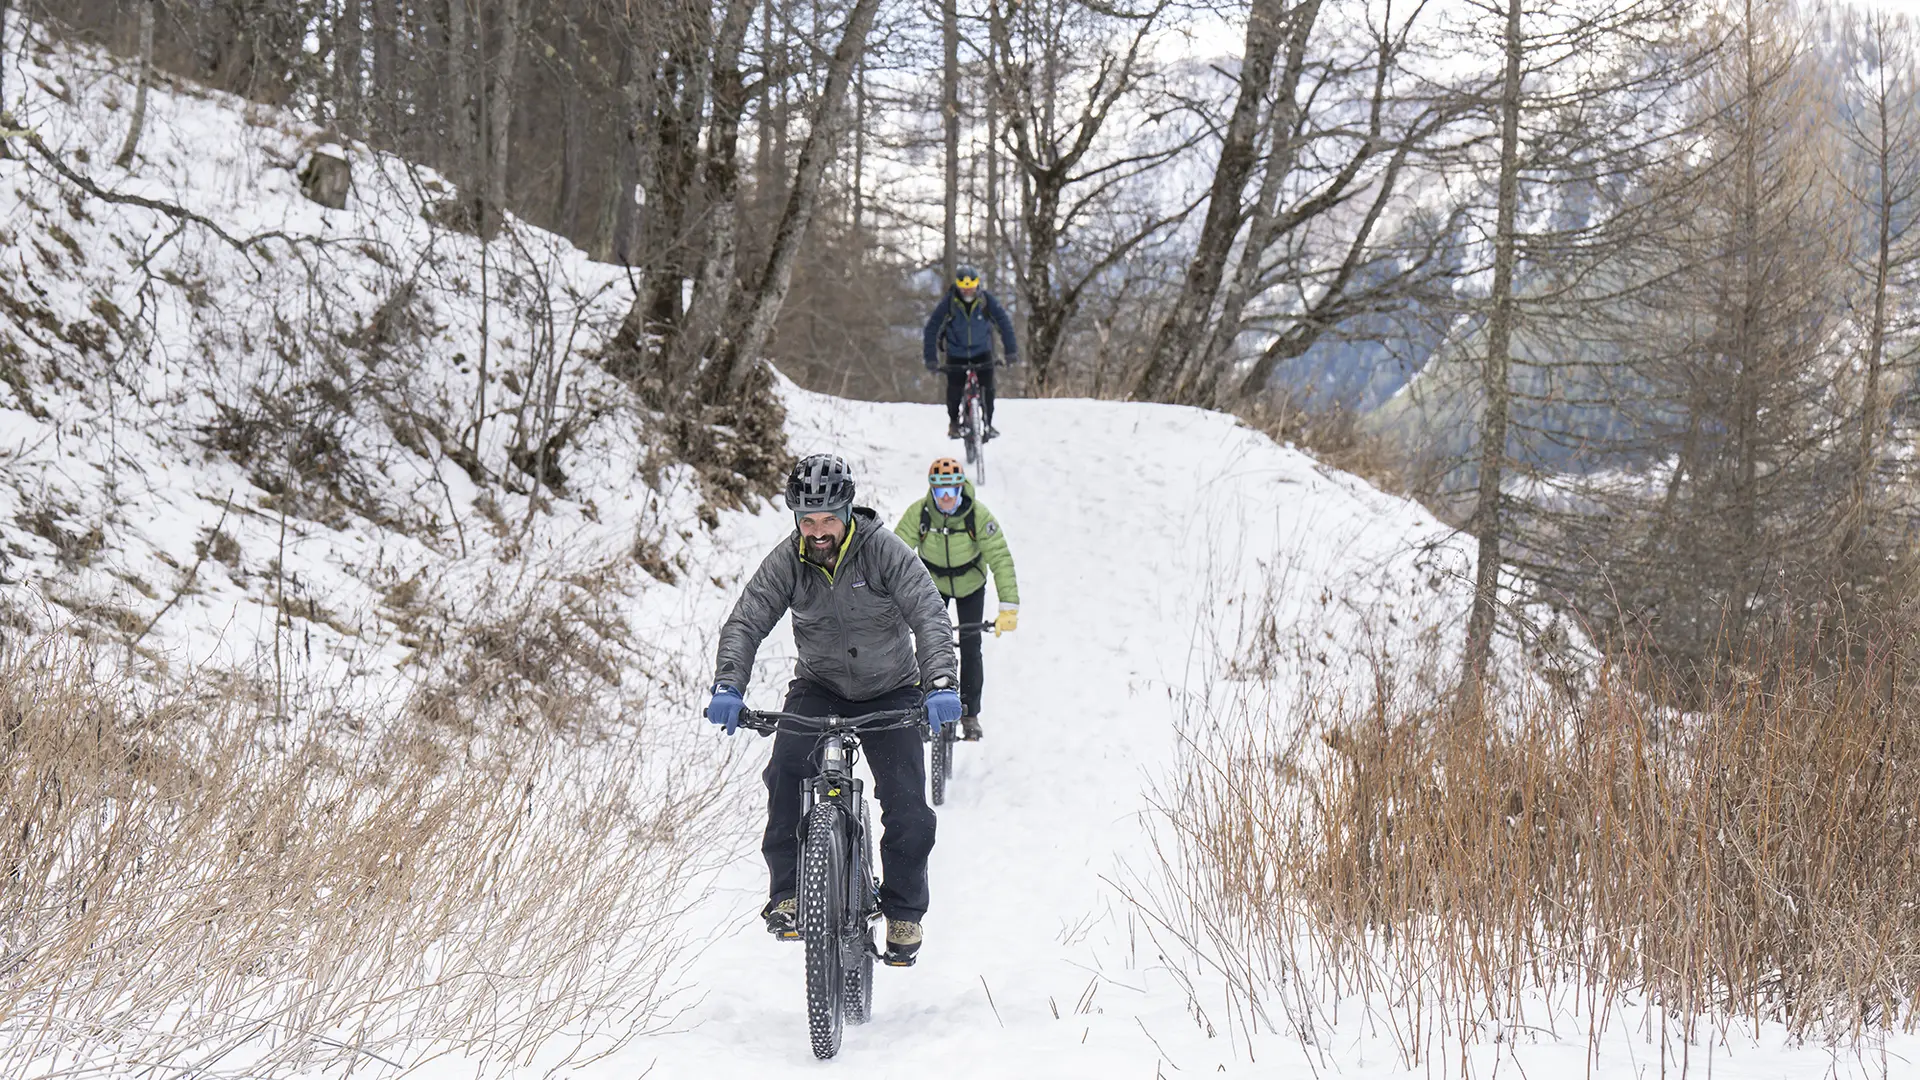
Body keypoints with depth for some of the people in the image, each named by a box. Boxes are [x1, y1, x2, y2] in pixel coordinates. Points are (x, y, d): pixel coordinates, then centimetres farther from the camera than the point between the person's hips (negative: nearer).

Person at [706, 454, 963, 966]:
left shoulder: (884, 551, -20)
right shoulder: (787, 561, -13)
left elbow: (930, 616, -26)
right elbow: (745, 623, -17)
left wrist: (940, 685, -41)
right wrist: (728, 687, -35)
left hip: (890, 693, -1)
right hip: (819, 688, 1)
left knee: (908, 809, -13)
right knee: (787, 771, -27)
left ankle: (904, 914, 7)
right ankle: (787, 894, -19)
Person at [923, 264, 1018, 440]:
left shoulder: (986, 300, -18)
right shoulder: (948, 302, -21)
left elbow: (1004, 323, -13)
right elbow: (931, 329, -18)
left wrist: (1011, 350, -20)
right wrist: (931, 358, -24)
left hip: (982, 351, 1)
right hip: (956, 352, -1)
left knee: (987, 387, -9)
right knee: (954, 389, -7)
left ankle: (988, 423, 9)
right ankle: (953, 422, 19)